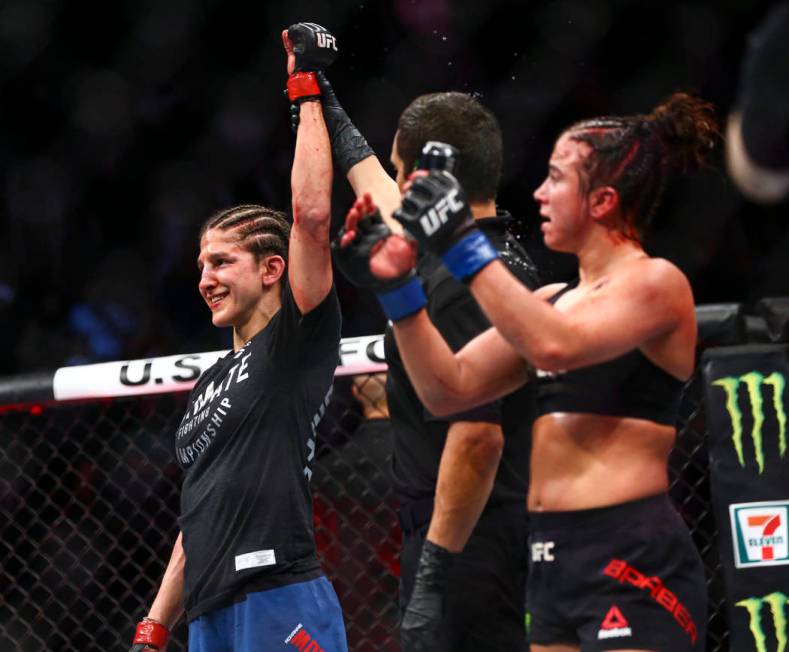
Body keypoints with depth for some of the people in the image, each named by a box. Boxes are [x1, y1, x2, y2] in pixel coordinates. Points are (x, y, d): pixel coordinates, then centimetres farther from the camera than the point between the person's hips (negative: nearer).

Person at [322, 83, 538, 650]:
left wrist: (431, 576, -24)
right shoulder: (507, 258, 14)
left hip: (468, 554, -10)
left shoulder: (457, 284, -17)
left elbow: (477, 437, -25)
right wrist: (331, 116, 46)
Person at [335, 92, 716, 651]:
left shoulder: (657, 282, -5)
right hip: (555, 558, 8)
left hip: (633, 560, -8)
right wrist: (399, 287, 5)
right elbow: (451, 388, 15)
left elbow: (554, 347, -22)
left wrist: (463, 245, -19)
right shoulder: (553, 300, 17)